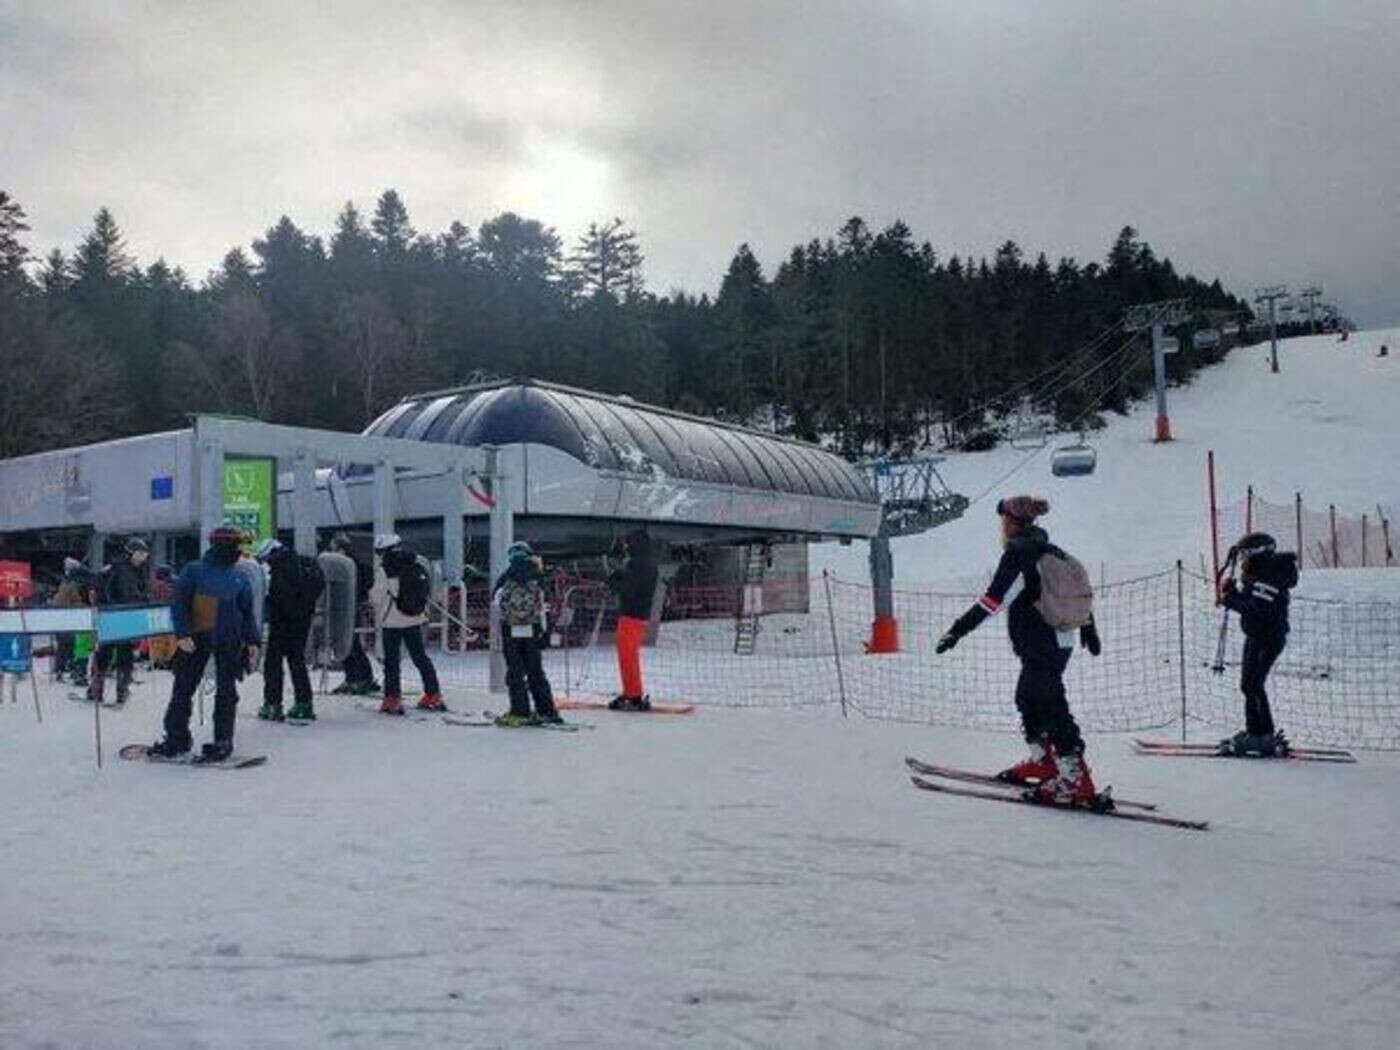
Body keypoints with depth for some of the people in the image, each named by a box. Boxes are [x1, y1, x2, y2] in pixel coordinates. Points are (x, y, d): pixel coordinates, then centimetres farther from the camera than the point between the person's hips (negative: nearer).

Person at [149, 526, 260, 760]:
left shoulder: (240, 579, 10)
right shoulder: (193, 571, 1)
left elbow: (247, 612, 13)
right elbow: (178, 604, -4)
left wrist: (252, 641, 3)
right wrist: (182, 633, -15)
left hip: (228, 641, 2)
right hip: (195, 639, -2)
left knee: (226, 691, 3)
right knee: (183, 688, 5)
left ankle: (223, 741, 11)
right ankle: (176, 737, 18)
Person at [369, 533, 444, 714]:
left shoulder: (384, 569, -13)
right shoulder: (417, 564, 0)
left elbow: (377, 596, -7)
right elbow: (425, 590, 7)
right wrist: (424, 613, 19)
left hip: (392, 621, -5)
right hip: (415, 619, 5)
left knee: (391, 660, 5)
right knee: (420, 657, 14)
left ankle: (392, 700, 5)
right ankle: (433, 695, 16)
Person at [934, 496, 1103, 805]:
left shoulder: (1016, 553, -14)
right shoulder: (1052, 551, 11)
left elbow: (992, 600, -22)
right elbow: (1080, 590, 20)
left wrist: (958, 629, -21)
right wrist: (1089, 629, 34)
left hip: (1039, 647, -9)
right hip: (1062, 642, 9)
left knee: (1052, 708, -6)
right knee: (1027, 697, 22)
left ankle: (1077, 780, -4)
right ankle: (1043, 761, 30)